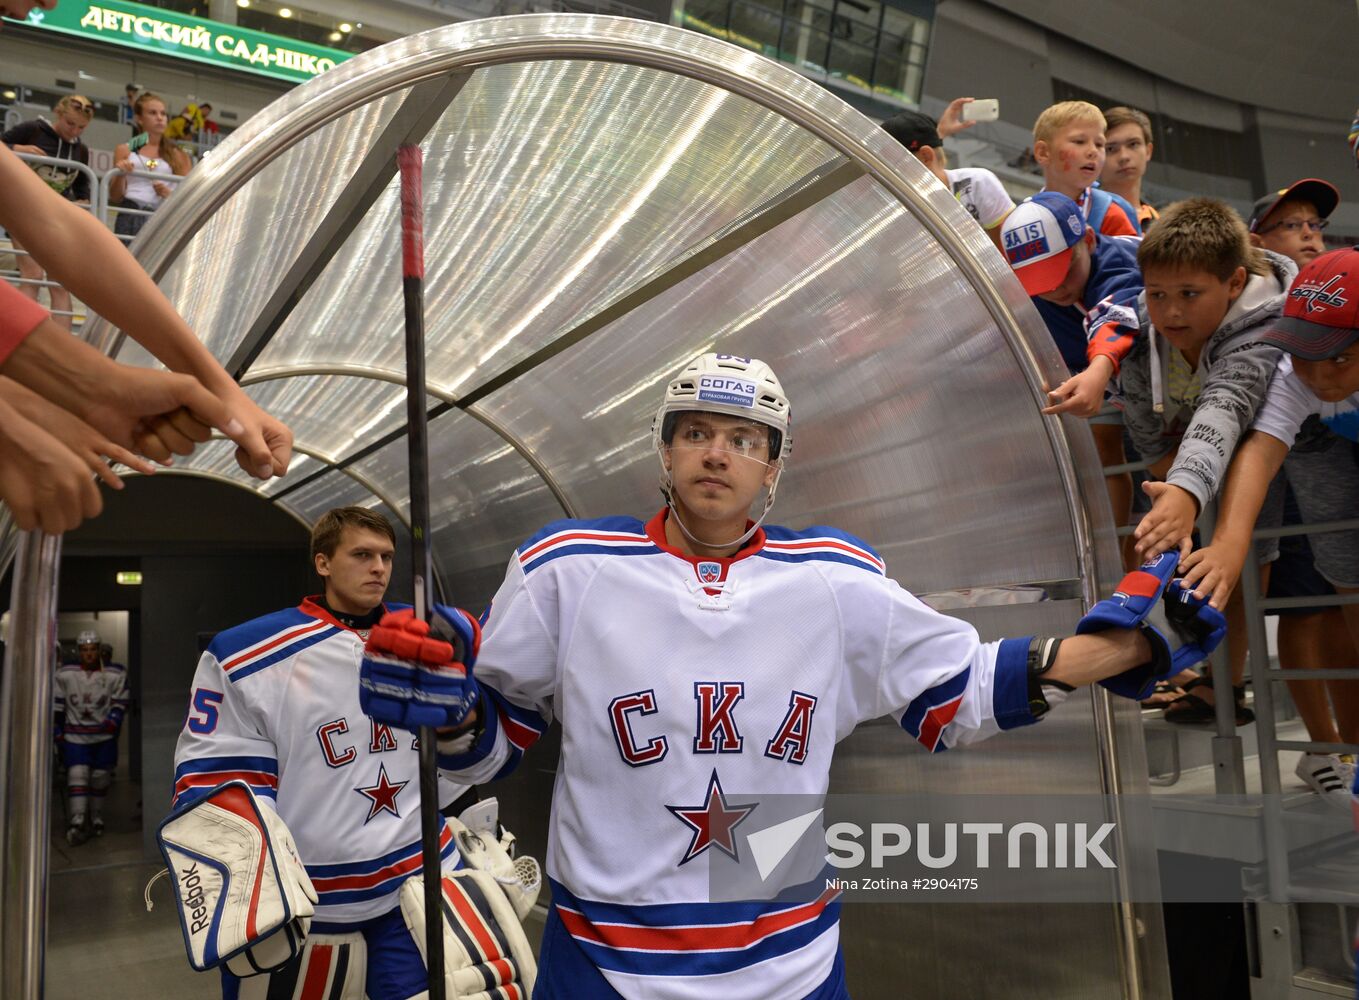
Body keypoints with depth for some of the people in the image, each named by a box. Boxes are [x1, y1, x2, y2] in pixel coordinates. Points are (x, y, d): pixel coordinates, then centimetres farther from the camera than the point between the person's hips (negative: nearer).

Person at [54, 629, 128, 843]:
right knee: (77, 775, -14)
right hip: (75, 735, -1)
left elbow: (120, 702, 0)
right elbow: (57, 704, 4)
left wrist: (113, 721, -16)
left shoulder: (116, 674, -4)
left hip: (104, 736, 1)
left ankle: (96, 817, 24)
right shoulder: (64, 674, -3)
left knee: (100, 778, 8)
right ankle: (76, 822, -15)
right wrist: (58, 732, 3)